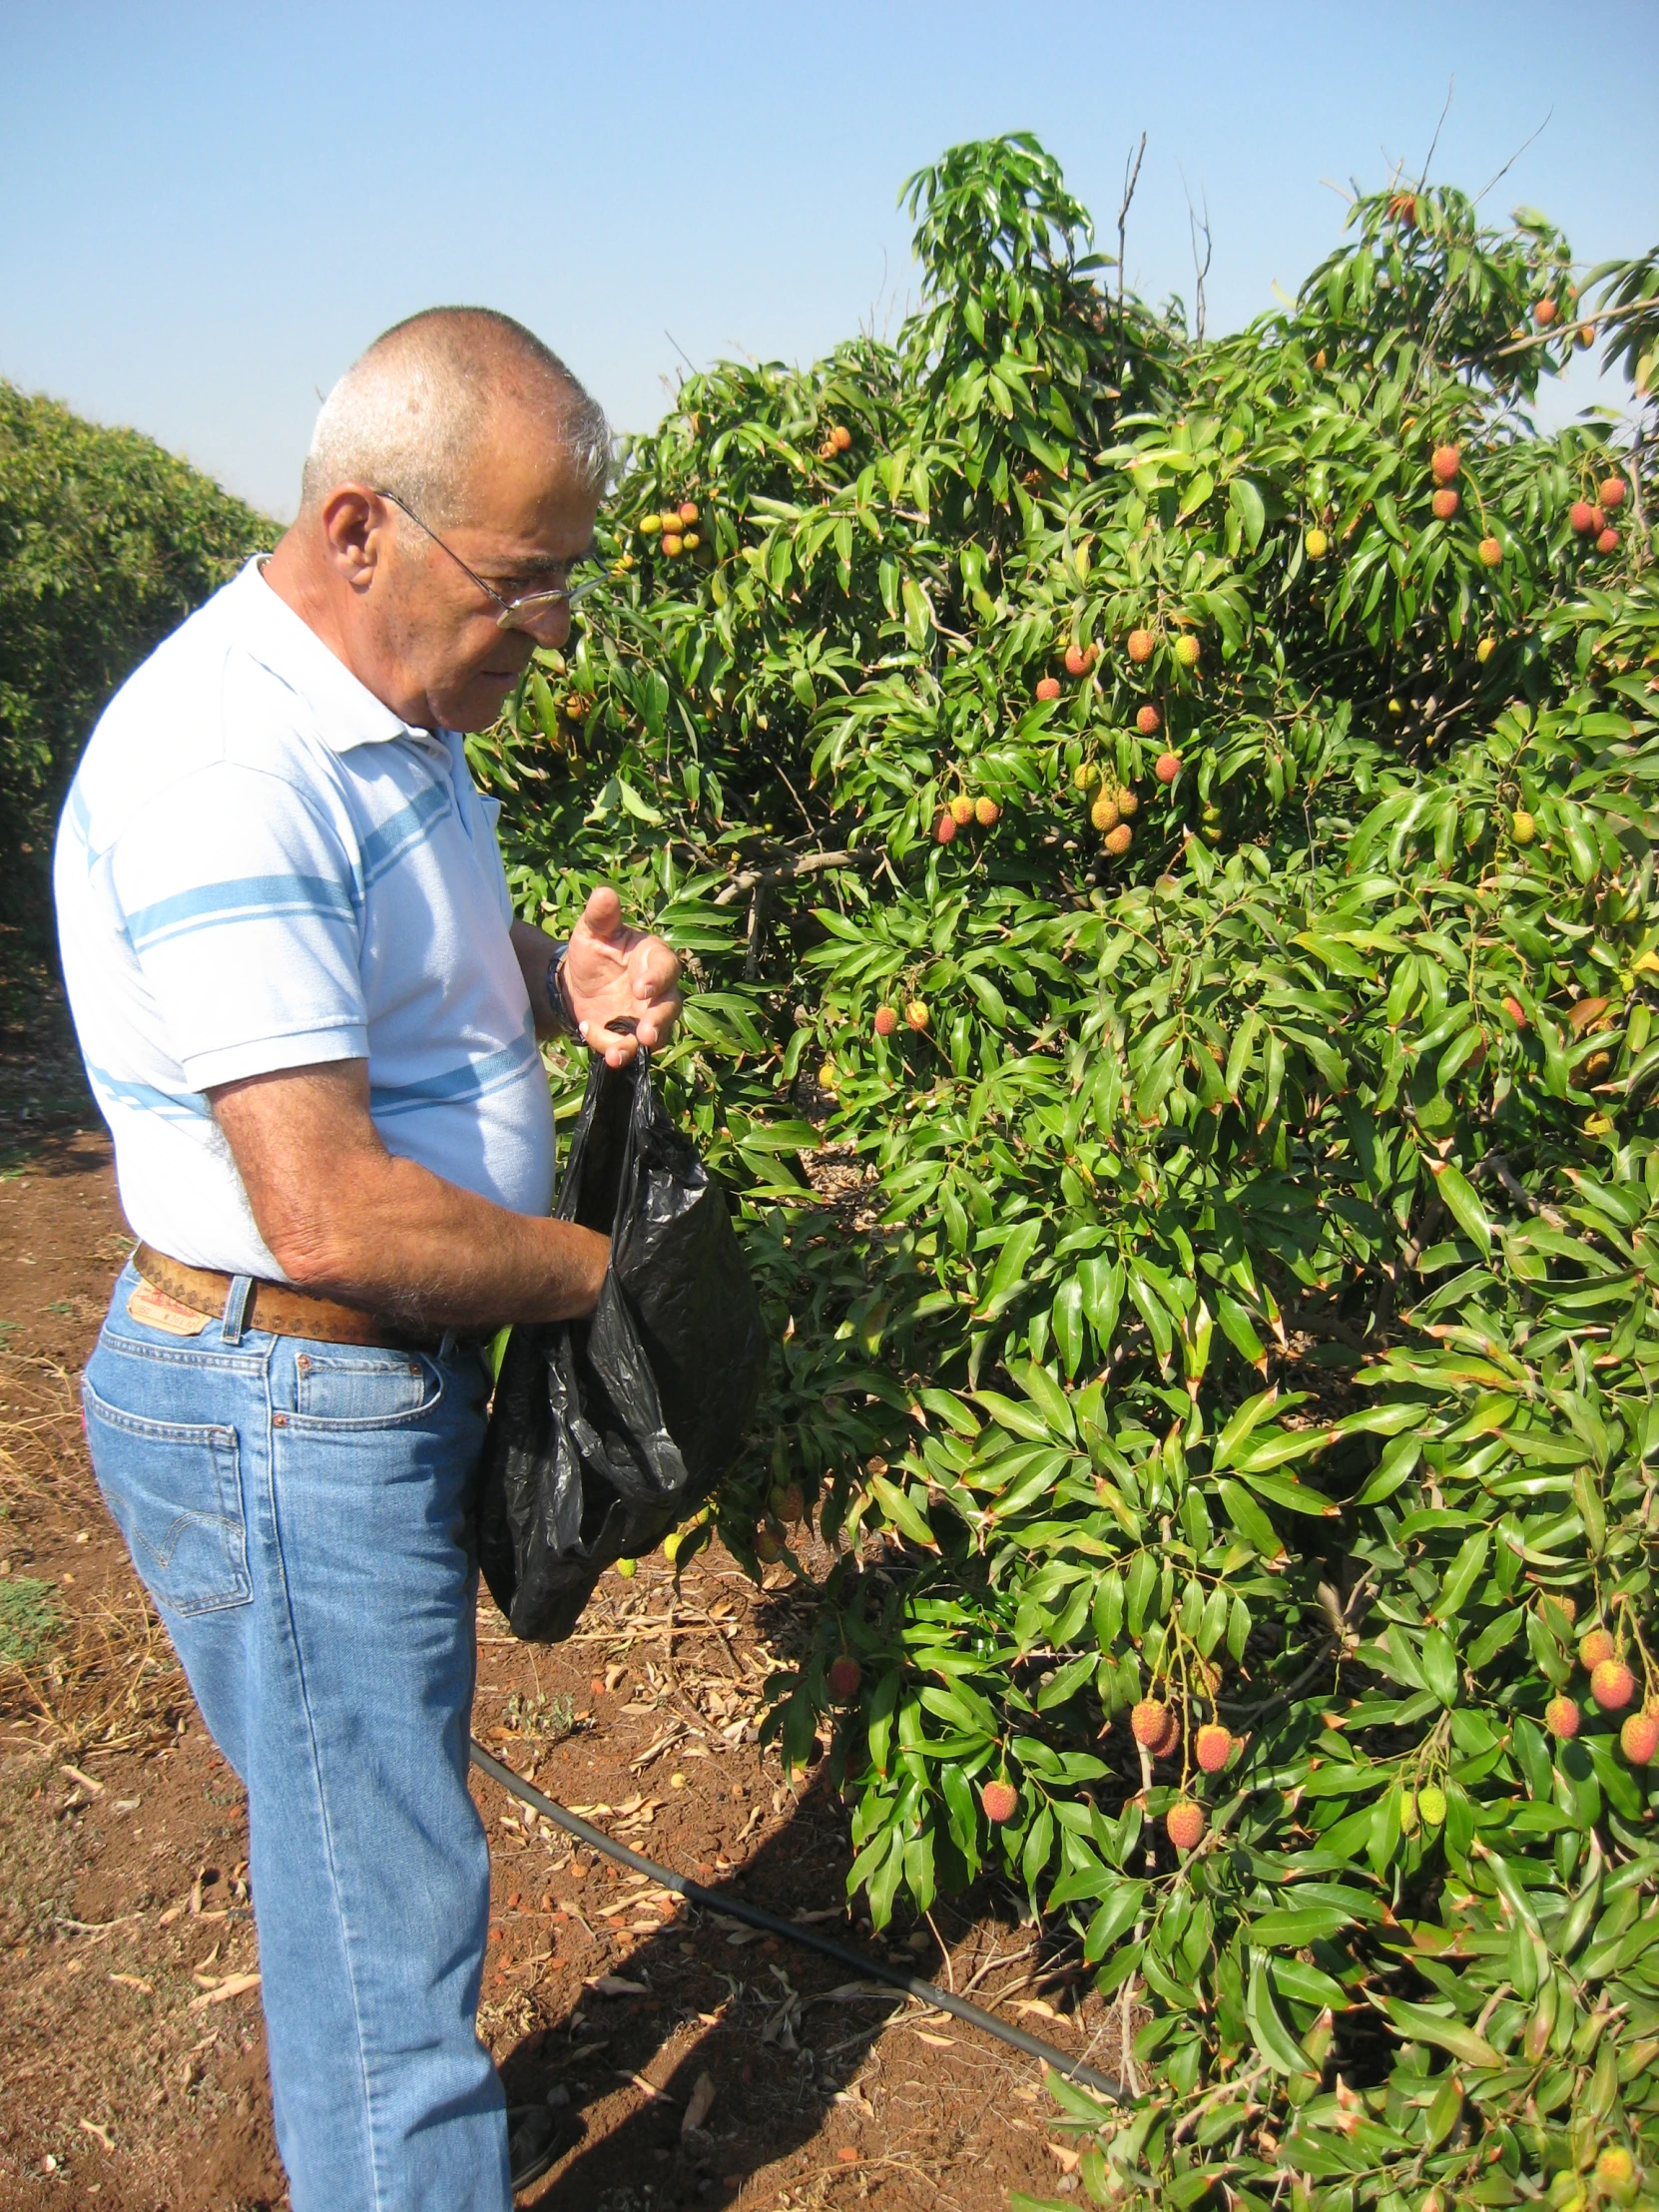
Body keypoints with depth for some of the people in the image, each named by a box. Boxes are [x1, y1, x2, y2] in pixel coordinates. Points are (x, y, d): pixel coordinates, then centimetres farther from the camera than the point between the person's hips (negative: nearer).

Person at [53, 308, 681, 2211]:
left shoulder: (388, 717, 7)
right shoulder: (224, 768, -26)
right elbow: (336, 1215, -31)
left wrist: (572, 982, 0)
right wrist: (607, 1267, -15)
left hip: (387, 1385, 10)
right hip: (281, 1423, -10)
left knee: (366, 1865, 26)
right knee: (378, 1909, 6)